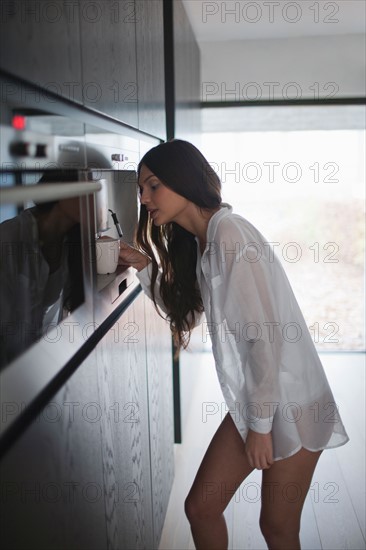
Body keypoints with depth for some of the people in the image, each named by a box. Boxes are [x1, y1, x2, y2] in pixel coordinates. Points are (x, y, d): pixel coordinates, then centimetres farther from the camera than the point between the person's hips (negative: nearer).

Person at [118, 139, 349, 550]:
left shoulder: (229, 232, -20)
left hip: (290, 404, -8)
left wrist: (261, 423, -16)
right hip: (251, 400, 8)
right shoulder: (199, 242, 8)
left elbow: (267, 334, -23)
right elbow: (186, 315, 16)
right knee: (200, 507, 13)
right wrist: (145, 265, 4)